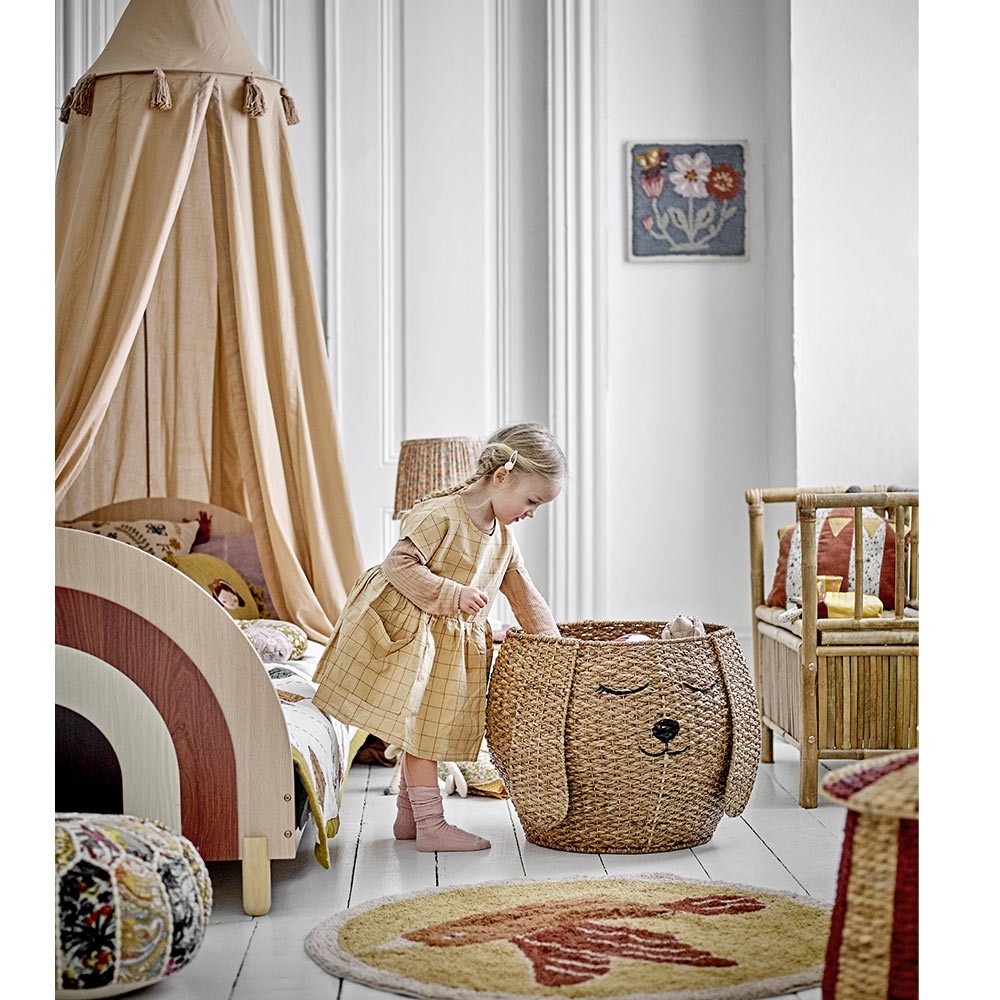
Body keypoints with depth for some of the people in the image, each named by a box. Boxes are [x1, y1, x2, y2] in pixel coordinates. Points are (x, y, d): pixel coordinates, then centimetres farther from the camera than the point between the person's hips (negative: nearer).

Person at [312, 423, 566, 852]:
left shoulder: (503, 536, 6)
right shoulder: (441, 515, -21)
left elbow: (523, 593, 13)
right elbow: (399, 565, -24)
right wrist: (454, 594, -27)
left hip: (455, 642, 9)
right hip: (412, 634, -9)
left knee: (430, 730, 14)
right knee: (419, 727, -5)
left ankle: (408, 816, 25)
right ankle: (430, 825, 0)